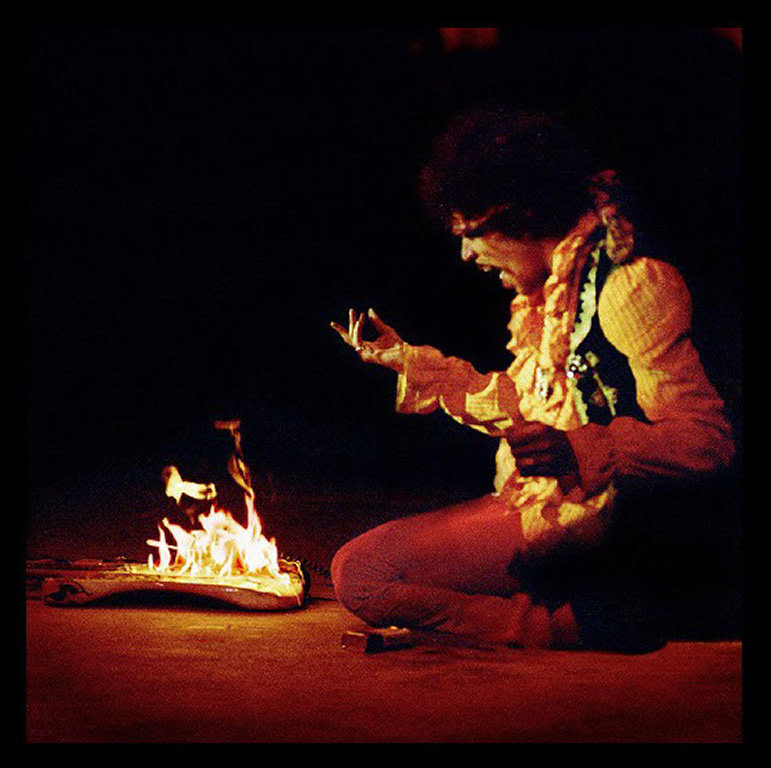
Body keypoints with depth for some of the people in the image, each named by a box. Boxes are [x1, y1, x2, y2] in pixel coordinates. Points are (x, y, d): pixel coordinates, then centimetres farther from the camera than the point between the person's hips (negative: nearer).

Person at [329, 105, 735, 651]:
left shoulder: (630, 288, -16)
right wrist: (405, 358, 26)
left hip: (578, 521, -10)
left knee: (359, 574, -15)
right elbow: (514, 405, 23)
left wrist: (575, 451, -31)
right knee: (359, 561, 16)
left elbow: (708, 439, -20)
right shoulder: (551, 289, 13)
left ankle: (579, 622, -15)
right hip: (534, 502, 10)